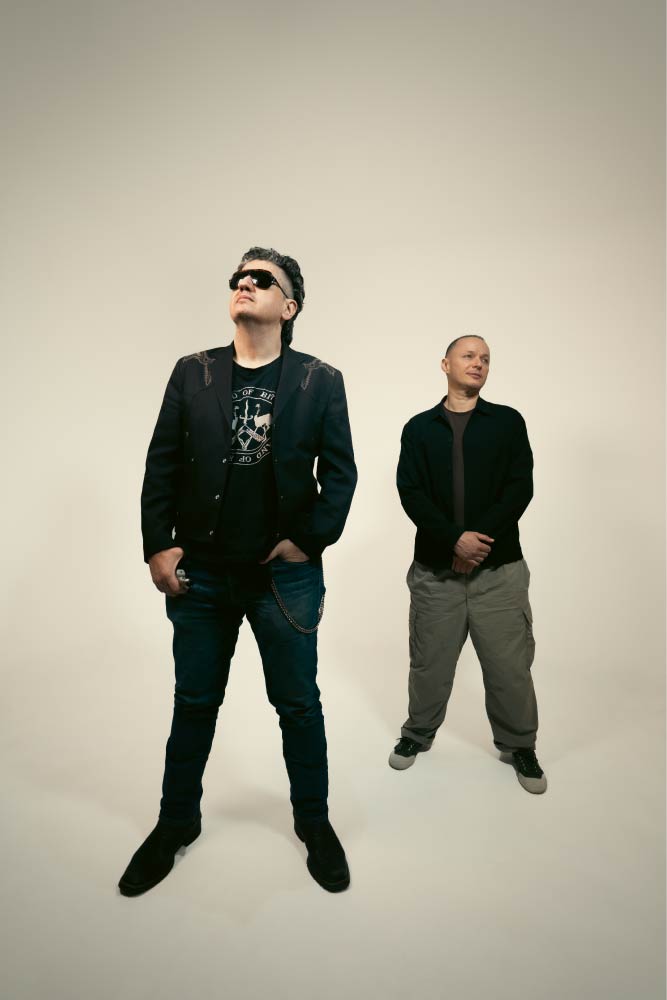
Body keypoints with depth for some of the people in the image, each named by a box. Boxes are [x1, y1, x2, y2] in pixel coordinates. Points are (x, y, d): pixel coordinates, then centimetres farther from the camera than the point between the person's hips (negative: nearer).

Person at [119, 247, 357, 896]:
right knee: (194, 703, 18)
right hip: (200, 574, 2)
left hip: (285, 574, -1)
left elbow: (341, 471, -2)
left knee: (298, 704, 13)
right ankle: (176, 823, 41)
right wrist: (156, 544, -4)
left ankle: (314, 822, 37)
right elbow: (162, 463, 2)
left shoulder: (320, 380, -1)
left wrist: (310, 539, -9)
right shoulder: (192, 373, 4)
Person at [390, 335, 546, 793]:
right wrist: (455, 538, -17)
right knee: (430, 661, 11)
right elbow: (411, 492, -4)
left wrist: (480, 538, -15)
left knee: (510, 664, 6)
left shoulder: (508, 421, 6)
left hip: (499, 568, 0)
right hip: (435, 567, 0)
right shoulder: (419, 428, 6)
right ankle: (418, 733, 35)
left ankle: (519, 746, 30)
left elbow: (520, 488, -3)